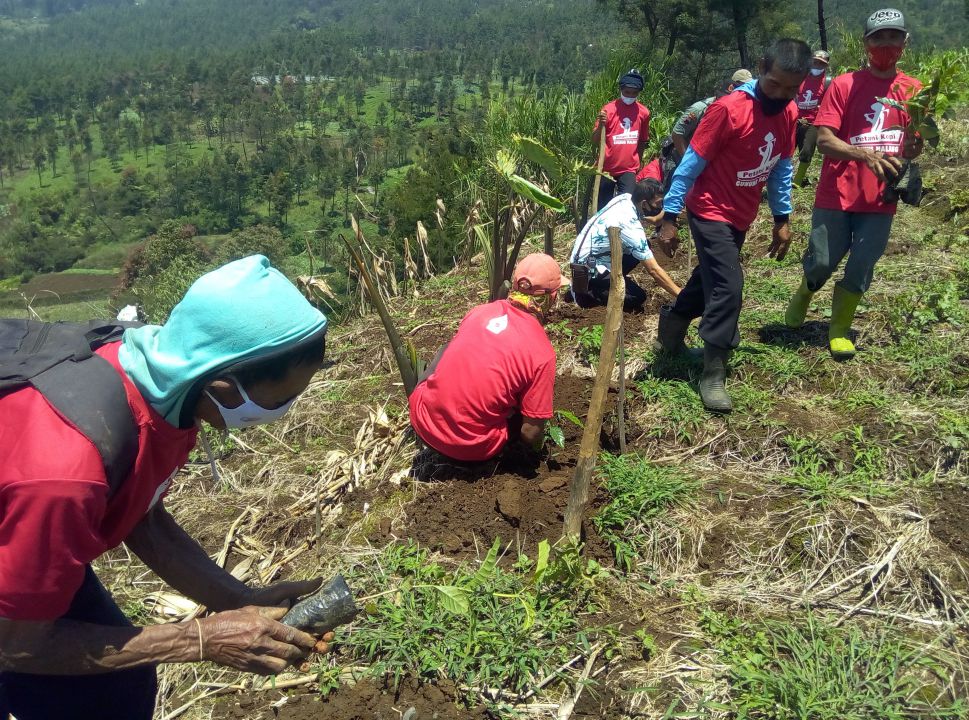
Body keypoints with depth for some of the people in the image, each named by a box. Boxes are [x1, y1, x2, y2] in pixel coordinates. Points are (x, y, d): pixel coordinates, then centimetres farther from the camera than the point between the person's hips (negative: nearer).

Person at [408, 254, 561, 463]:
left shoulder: (480, 311, -2)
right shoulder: (542, 352, -15)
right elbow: (531, 436, -11)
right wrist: (535, 444, 13)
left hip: (422, 422, 4)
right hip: (471, 450, -4)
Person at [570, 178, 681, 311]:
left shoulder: (625, 198, -4)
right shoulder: (630, 226, -27)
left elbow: (652, 220, 16)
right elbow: (654, 270, -25)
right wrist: (681, 295, -21)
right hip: (588, 270, -9)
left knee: (642, 247, 9)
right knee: (637, 298, -16)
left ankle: (608, 280, 13)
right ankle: (586, 293, -4)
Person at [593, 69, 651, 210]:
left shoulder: (643, 112, 2)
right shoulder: (608, 109, -7)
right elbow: (595, 141, -8)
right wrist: (601, 125, -26)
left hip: (629, 170, 2)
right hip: (607, 168, -1)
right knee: (603, 208, 5)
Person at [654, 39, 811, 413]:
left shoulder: (789, 114, 0)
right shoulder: (729, 108, -21)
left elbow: (780, 167, 12)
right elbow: (692, 163, -19)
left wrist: (782, 218, 12)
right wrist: (669, 217, -19)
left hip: (741, 218, 8)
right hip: (710, 213, -8)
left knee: (709, 281, 19)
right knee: (728, 288, -13)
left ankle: (669, 331, 41)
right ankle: (713, 375, -3)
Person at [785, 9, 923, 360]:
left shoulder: (913, 90, 6)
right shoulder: (844, 84, -4)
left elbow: (913, 147, 12)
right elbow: (823, 140, -13)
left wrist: (920, 136, -13)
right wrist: (864, 154, -28)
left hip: (880, 199, 3)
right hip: (837, 195, -2)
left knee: (860, 270, 3)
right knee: (821, 262, 2)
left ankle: (839, 330, 20)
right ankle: (804, 295, 36)